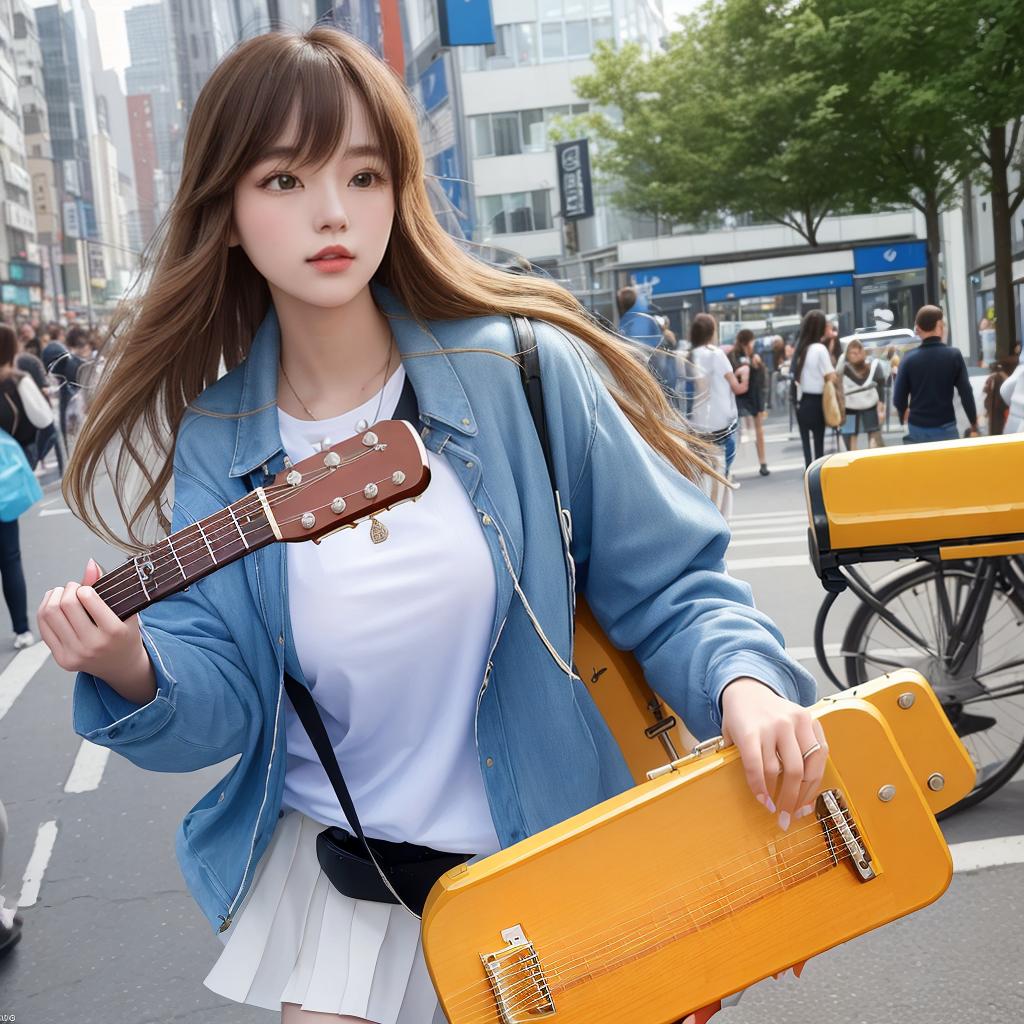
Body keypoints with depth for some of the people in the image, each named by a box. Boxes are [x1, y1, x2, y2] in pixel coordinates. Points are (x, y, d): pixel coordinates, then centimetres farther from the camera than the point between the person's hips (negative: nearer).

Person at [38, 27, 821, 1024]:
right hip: (335, 875, 2)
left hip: (557, 858, -1)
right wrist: (136, 672, -27)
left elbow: (667, 587, -8)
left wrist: (744, 684, -27)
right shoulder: (215, 441, -6)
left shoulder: (526, 373, -14)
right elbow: (223, 700, -7)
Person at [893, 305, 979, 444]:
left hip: (917, 429, 2)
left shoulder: (909, 358, -2)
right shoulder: (954, 355, -4)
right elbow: (966, 393, -6)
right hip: (945, 428, -2)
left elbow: (898, 398, 0)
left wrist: (904, 415, 22)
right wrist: (974, 425, 5)